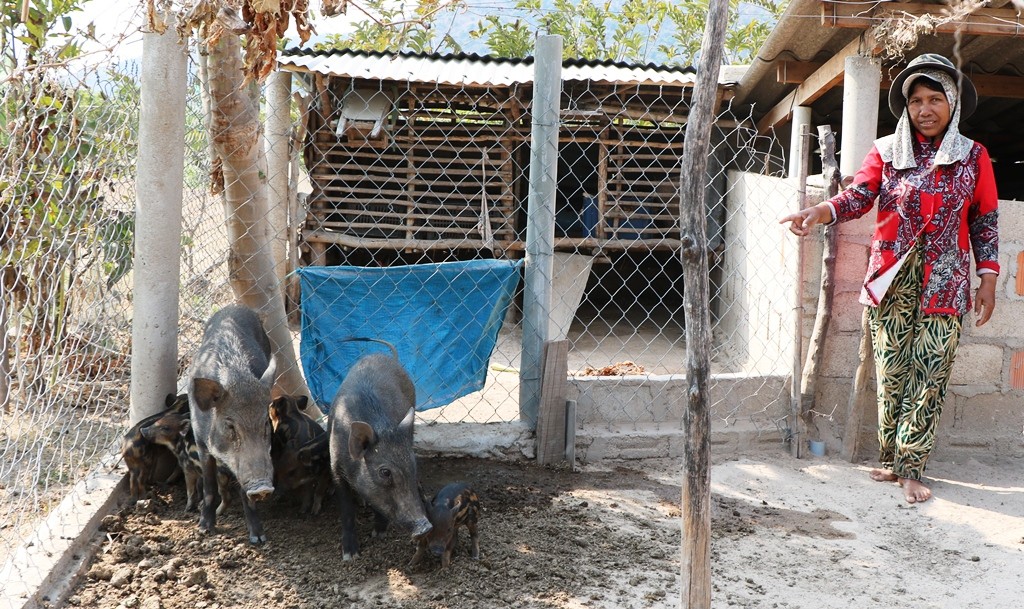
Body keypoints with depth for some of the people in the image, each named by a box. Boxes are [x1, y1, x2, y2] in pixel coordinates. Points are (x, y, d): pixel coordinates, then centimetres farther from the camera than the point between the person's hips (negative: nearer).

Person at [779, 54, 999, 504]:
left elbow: (984, 222, 7)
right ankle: (891, 459, 14)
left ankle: (910, 467, 2)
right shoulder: (887, 152, 6)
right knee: (891, 372, 3)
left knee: (930, 374, -4)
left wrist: (988, 281, 1)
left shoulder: (973, 157, 6)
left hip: (945, 283, 0)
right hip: (892, 280, 1)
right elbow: (858, 196, -7)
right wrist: (819, 212, -27)